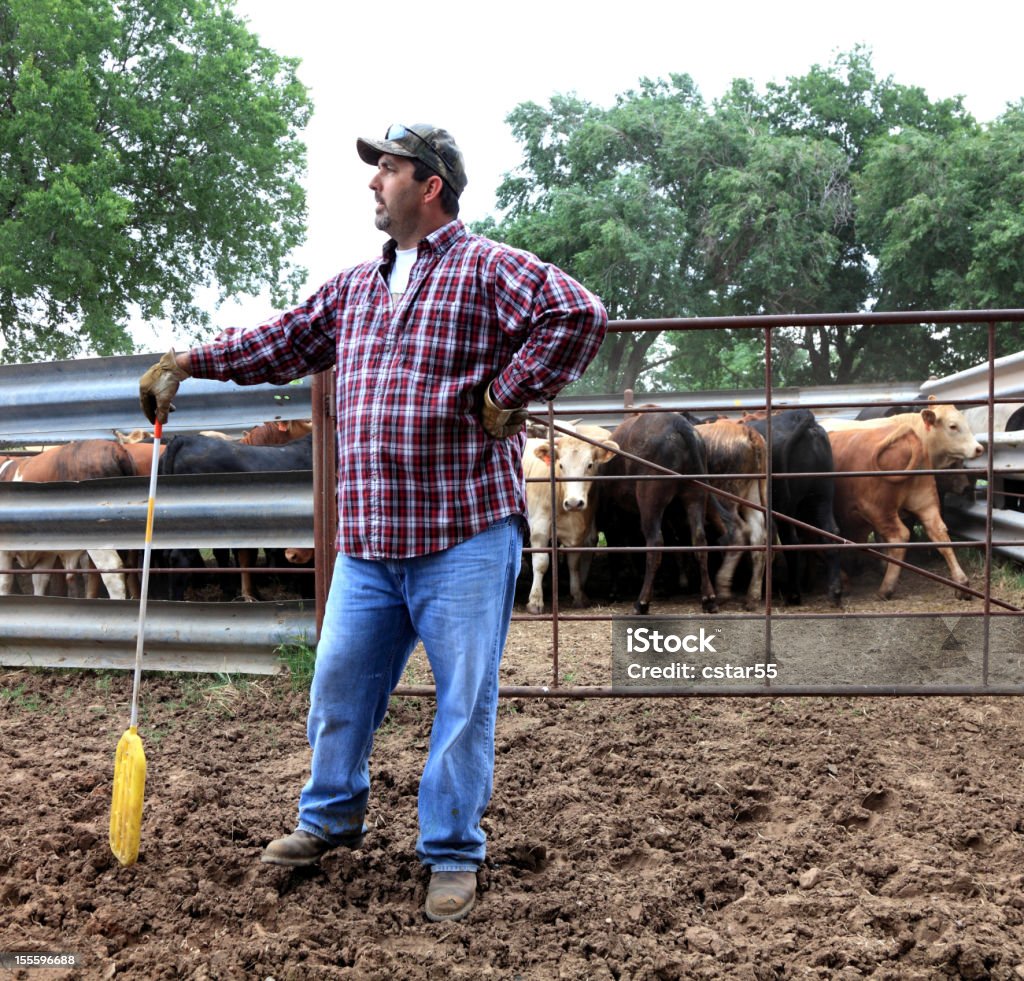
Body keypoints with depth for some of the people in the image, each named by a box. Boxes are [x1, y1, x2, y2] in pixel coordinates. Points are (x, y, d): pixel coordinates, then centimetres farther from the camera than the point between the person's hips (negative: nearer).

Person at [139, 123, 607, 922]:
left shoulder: (488, 269, -5)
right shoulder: (356, 286, 17)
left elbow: (579, 314, -16)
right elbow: (284, 343, 24)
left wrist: (506, 396, -16)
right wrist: (187, 361, 20)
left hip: (465, 535, -6)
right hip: (367, 540, 7)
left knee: (464, 698, 2)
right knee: (340, 682, 14)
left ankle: (454, 855, 16)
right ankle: (332, 817, 35)